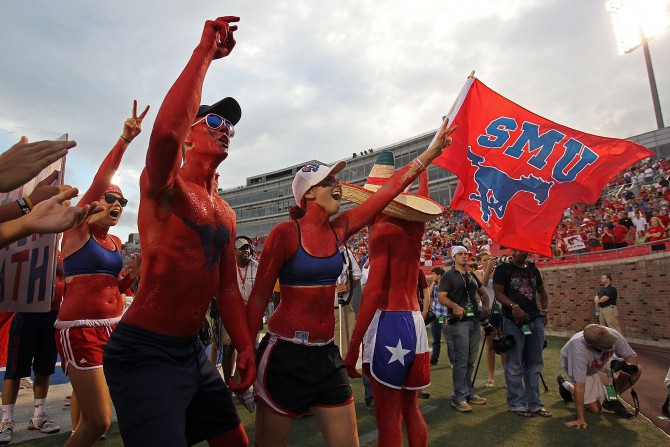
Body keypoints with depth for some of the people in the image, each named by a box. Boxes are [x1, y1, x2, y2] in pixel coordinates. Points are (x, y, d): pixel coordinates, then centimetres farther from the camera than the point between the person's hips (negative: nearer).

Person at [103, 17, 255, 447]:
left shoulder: (226, 213, 11)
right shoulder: (163, 185, -10)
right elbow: (165, 132, -35)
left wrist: (246, 347, 8)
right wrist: (205, 52, -25)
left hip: (193, 350, 8)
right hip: (145, 353, -8)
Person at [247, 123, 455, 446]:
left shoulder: (339, 229, 2)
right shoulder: (285, 233, -14)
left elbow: (392, 187, 2)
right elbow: (259, 298, -10)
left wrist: (434, 149, 4)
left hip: (326, 355, 6)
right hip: (285, 354, -5)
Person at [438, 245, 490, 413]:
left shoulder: (472, 276, 17)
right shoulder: (448, 275, -2)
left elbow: (483, 293, 25)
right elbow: (441, 297, -10)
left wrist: (486, 306, 6)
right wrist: (455, 306, -27)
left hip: (474, 321, 7)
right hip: (459, 321, -6)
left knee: (471, 360, 12)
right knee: (461, 360, -7)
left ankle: (468, 393, 23)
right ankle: (459, 397, 2)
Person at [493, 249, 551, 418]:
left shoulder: (533, 269, 13)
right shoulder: (503, 269, -4)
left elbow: (541, 291, 23)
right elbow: (498, 293, -11)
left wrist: (544, 311, 11)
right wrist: (513, 306, -26)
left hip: (535, 321, 6)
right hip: (513, 322, -5)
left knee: (534, 364, 11)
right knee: (514, 366, 0)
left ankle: (535, 403, 22)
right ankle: (516, 404, 11)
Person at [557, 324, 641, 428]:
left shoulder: (613, 335, -33)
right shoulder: (580, 351, -44)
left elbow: (632, 356, -16)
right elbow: (579, 386, -39)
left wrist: (628, 366, -40)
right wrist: (580, 419, -35)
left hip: (603, 359, 5)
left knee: (636, 370, -14)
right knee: (596, 409, -6)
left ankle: (612, 399, 4)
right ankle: (564, 384, 16)